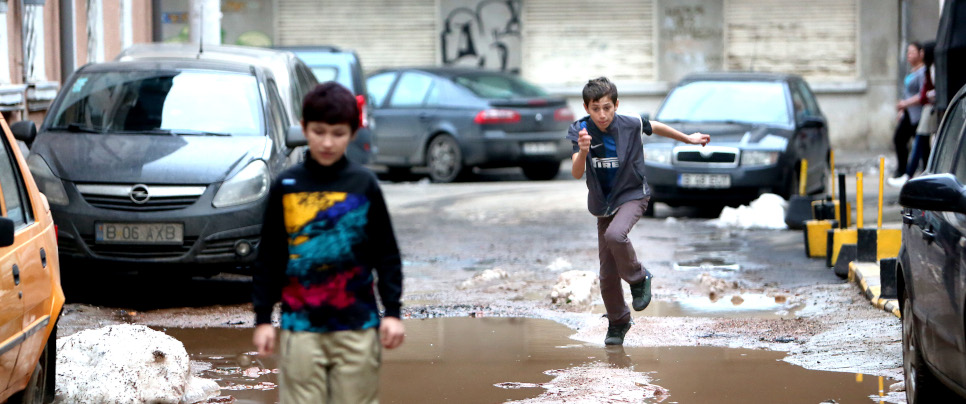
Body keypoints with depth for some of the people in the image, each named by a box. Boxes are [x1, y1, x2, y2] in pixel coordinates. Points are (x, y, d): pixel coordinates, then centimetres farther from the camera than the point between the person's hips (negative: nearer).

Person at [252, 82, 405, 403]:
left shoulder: (364, 185, 2)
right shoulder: (285, 186, 3)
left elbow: (387, 254, 6)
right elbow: (268, 258, 7)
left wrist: (392, 312, 1)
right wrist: (262, 317, 5)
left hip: (357, 326, 0)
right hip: (300, 325, 0)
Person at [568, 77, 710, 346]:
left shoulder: (630, 125, -18)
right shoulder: (580, 130, -16)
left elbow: (656, 128, 4)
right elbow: (577, 174, -26)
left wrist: (688, 139, 17)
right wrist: (583, 151, -47)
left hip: (632, 195, -3)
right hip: (603, 203, 3)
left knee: (615, 235, -34)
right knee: (607, 273, 6)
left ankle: (638, 278, -7)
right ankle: (618, 321, 28)